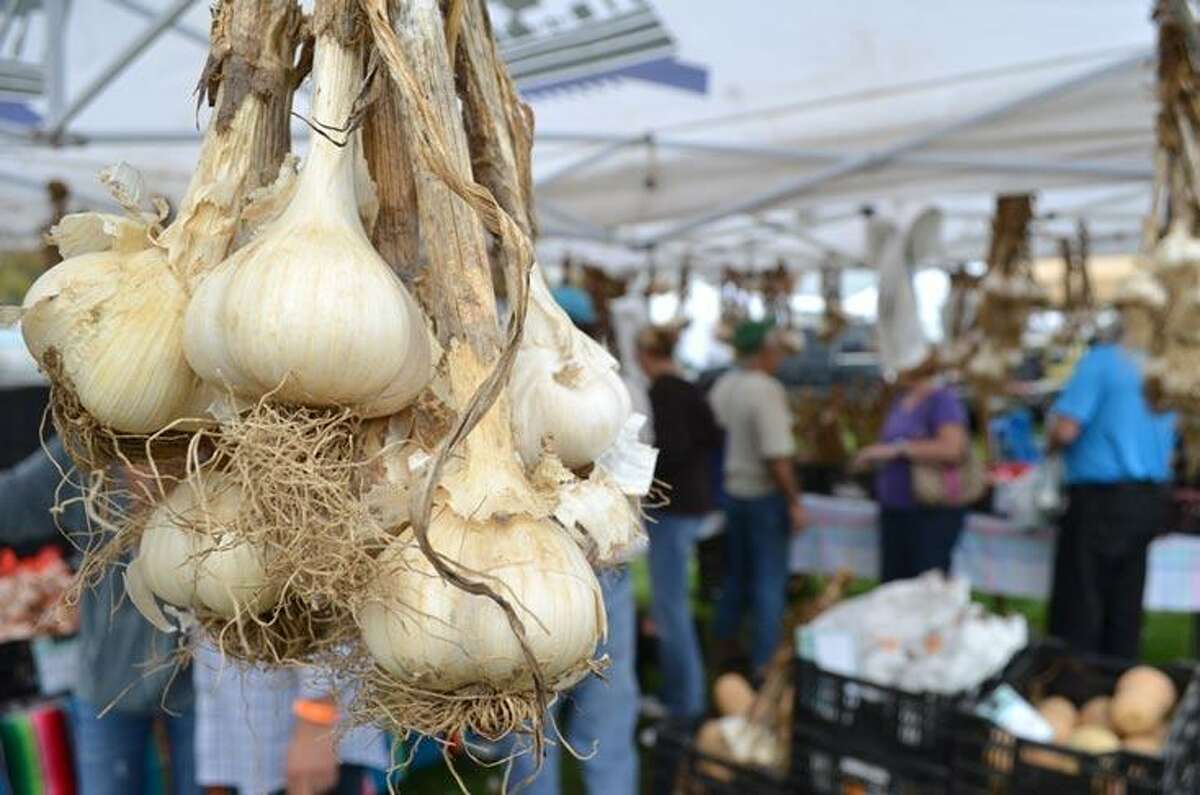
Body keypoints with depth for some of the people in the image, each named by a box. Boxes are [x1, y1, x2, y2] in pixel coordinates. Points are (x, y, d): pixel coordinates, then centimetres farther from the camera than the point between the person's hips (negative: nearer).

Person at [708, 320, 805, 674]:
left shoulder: (724, 385, 2)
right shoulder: (766, 390, -21)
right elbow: (776, 456, -24)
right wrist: (794, 502, -16)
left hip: (732, 491, 8)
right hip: (765, 495, -8)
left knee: (737, 573, 22)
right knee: (770, 579, 3)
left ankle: (725, 644, 34)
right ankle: (764, 660, 8)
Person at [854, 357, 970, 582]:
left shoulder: (943, 399, -12)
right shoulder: (901, 399, 12)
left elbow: (953, 449, -27)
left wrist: (897, 448, -23)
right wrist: (874, 456, 9)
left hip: (933, 513, -8)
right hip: (894, 511, 8)